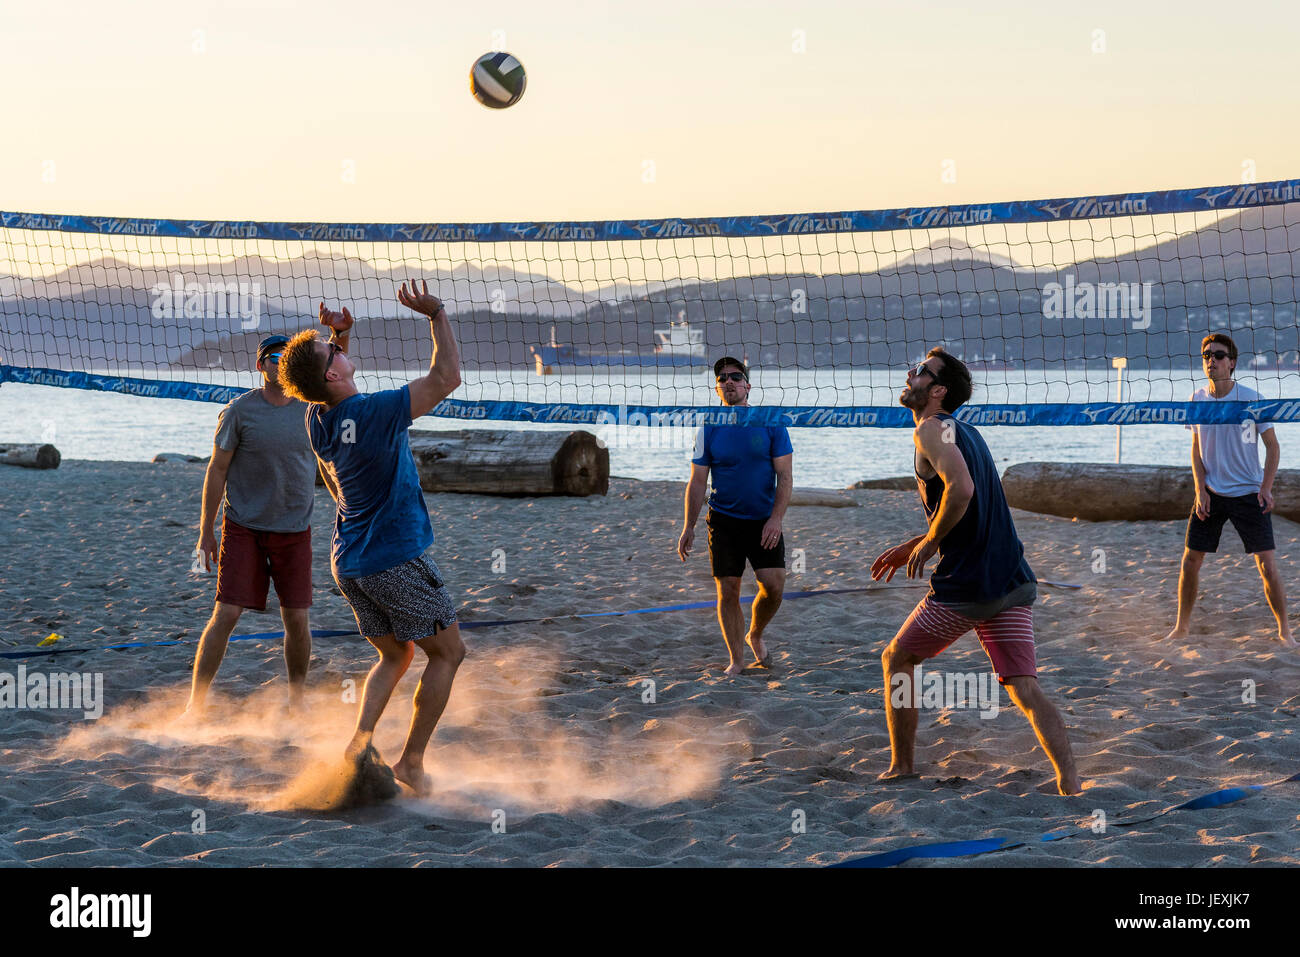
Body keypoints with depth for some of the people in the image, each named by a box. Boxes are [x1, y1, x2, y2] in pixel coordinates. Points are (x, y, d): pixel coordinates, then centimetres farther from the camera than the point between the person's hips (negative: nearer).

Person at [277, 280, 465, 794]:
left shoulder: (317, 419, 0)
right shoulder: (375, 412, -22)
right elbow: (446, 378, -20)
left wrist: (332, 335, 22)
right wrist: (437, 315, -13)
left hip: (349, 561, 8)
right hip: (396, 559, -8)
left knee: (394, 656, 21)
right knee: (447, 652, 8)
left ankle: (360, 738, 0)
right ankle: (412, 761, 4)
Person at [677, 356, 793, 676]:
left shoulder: (771, 423, -2)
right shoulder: (708, 430, 0)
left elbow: (785, 476, -3)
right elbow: (697, 482, 5)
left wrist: (776, 518, -14)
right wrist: (688, 527, 0)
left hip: (764, 521, 0)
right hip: (723, 521, 0)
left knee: (773, 584, -10)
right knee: (728, 591, -1)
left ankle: (754, 635, 19)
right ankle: (737, 660, 12)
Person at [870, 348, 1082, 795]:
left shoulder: (931, 429, -7)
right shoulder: (965, 431, 20)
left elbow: (960, 489, -26)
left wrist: (928, 541, -11)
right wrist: (912, 548, 26)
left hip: (964, 586, -7)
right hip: (1012, 581, 7)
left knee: (897, 659, 14)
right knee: (1026, 691, 1)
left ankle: (900, 771, 21)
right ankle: (1072, 787, -13)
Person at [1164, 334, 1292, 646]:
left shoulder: (1252, 399, -10)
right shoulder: (1197, 399, 0)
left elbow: (1272, 446, -3)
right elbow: (1196, 449, 8)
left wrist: (1266, 488, -12)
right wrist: (1200, 490, -3)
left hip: (1248, 494, -3)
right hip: (1210, 494, 3)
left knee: (1267, 565, -7)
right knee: (1190, 562, 2)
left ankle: (1284, 630, 9)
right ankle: (1180, 628, 18)